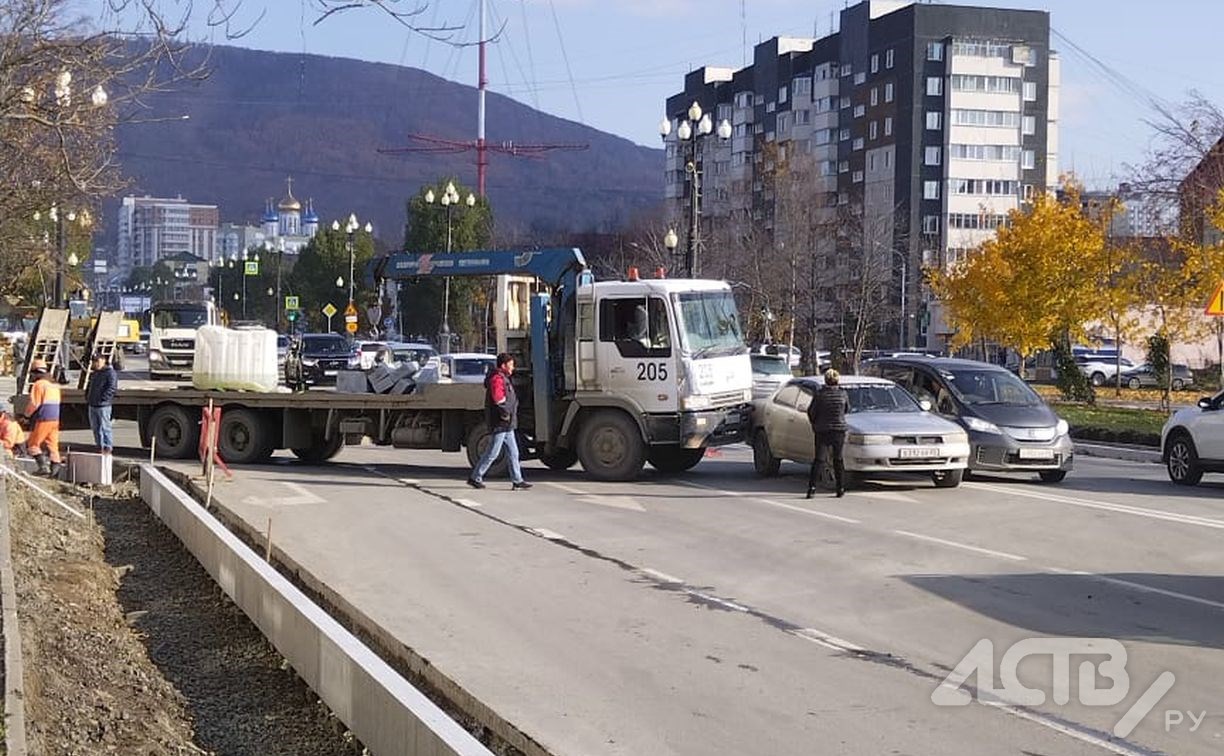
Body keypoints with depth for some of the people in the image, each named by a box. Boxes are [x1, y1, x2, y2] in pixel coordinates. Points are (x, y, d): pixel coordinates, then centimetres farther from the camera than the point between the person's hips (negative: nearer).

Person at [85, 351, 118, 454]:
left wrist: (102, 399, -20)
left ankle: (108, 448, -4)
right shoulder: (94, 374, 19)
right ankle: (100, 447, 18)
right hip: (92, 405, 9)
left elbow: (112, 388, -17)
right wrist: (87, 397, 14)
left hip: (103, 406, -9)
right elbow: (89, 387, 30)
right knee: (95, 428, 11)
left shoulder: (110, 373, -9)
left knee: (105, 427, -8)